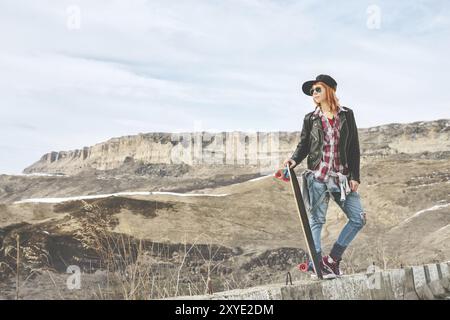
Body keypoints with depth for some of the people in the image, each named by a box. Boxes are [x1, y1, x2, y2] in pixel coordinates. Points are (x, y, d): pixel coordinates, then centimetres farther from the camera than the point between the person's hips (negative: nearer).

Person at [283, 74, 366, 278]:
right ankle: (319, 265, 3)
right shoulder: (310, 119, 7)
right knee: (316, 220, -2)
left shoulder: (346, 115, 7)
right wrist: (294, 159, -13)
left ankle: (332, 259, 8)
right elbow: (303, 145, 9)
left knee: (358, 218, -2)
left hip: (341, 177, 2)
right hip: (317, 176, -2)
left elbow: (354, 147, 6)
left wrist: (354, 176, 0)